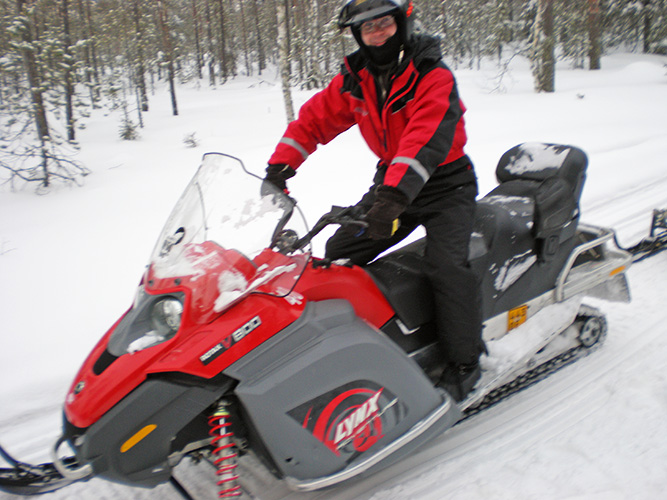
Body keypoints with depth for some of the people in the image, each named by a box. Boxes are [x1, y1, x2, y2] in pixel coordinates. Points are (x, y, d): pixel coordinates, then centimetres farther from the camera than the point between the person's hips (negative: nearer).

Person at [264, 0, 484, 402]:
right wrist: (281, 164, -9)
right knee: (340, 251, -1)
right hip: (392, 181, 6)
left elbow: (426, 139, -34)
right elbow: (315, 118, 5)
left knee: (446, 265, -25)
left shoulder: (433, 77, -19)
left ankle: (465, 363, -9)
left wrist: (394, 195, -48)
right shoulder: (354, 80, 1)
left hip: (445, 183, -6)